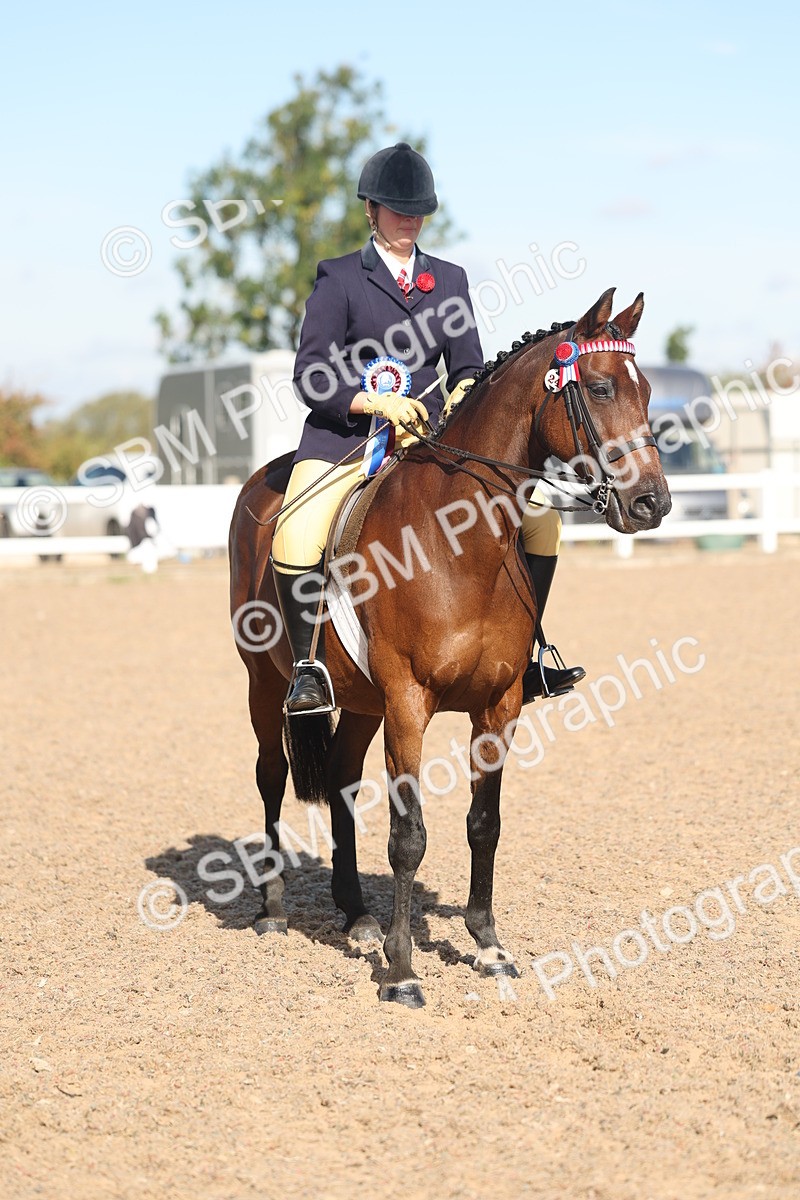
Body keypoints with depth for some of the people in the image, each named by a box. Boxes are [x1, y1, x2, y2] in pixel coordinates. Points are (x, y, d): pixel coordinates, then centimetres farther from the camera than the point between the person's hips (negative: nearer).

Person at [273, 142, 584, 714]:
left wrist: (464, 393, -12)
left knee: (540, 511, -6)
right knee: (296, 537, -32)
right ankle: (310, 666, -15)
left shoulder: (450, 279, 14)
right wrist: (376, 402, -21)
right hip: (347, 436, -4)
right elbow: (311, 375, -6)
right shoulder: (339, 277, 2)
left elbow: (468, 365, 13)